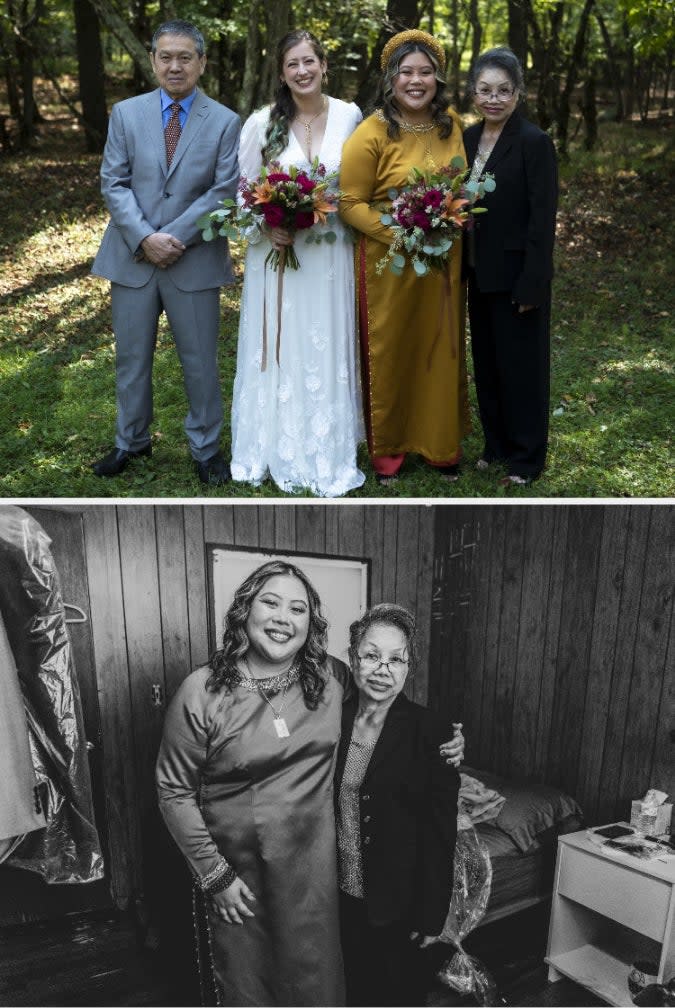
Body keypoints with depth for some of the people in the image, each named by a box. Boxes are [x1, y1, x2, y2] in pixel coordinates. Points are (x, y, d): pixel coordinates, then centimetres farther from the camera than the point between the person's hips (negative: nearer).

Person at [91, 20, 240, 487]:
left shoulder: (225, 122, 1)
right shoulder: (126, 113, 6)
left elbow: (224, 191, -6)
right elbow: (114, 183, 1)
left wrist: (173, 238, -14)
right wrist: (144, 239, -14)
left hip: (195, 261, -2)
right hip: (132, 258, 2)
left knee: (201, 360, 6)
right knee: (131, 357, 10)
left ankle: (206, 448, 21)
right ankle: (131, 441, 28)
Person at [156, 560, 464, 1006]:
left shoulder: (333, 678, -7)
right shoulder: (201, 693, -14)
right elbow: (175, 791, -8)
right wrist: (214, 875, -8)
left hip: (311, 869, 2)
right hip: (237, 872, -1)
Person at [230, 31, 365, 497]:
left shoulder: (349, 116, 2)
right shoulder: (262, 122, -2)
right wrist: (268, 230, -14)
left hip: (331, 256, 1)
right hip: (277, 252, -1)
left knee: (328, 352, 8)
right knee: (279, 352, 5)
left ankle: (328, 452, 21)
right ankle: (279, 452, 19)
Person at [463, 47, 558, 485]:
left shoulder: (535, 142, -13)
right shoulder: (469, 137, 7)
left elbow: (543, 219, -16)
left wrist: (531, 285, -19)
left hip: (517, 276, -7)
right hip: (480, 273, 7)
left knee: (522, 365, 4)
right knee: (487, 362, 15)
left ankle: (526, 459, 18)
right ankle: (496, 444, 31)